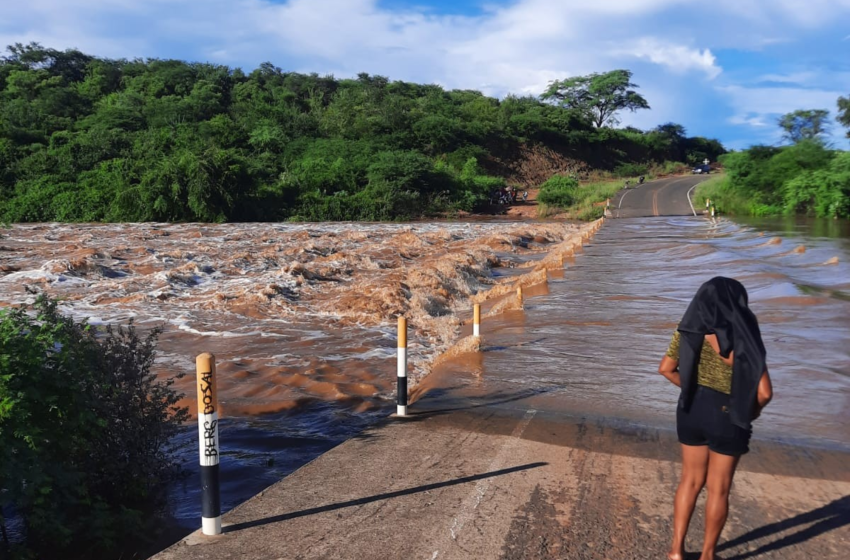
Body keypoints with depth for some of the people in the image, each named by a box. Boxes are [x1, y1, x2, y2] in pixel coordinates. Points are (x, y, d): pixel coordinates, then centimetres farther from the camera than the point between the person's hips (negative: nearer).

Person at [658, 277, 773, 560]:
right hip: (726, 417, -4)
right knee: (718, 488, 13)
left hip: (690, 410, 4)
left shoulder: (690, 329, -4)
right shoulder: (744, 338, -17)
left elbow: (666, 368, 3)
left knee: (691, 479, 20)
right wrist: (753, 411, 2)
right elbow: (765, 392, -18)